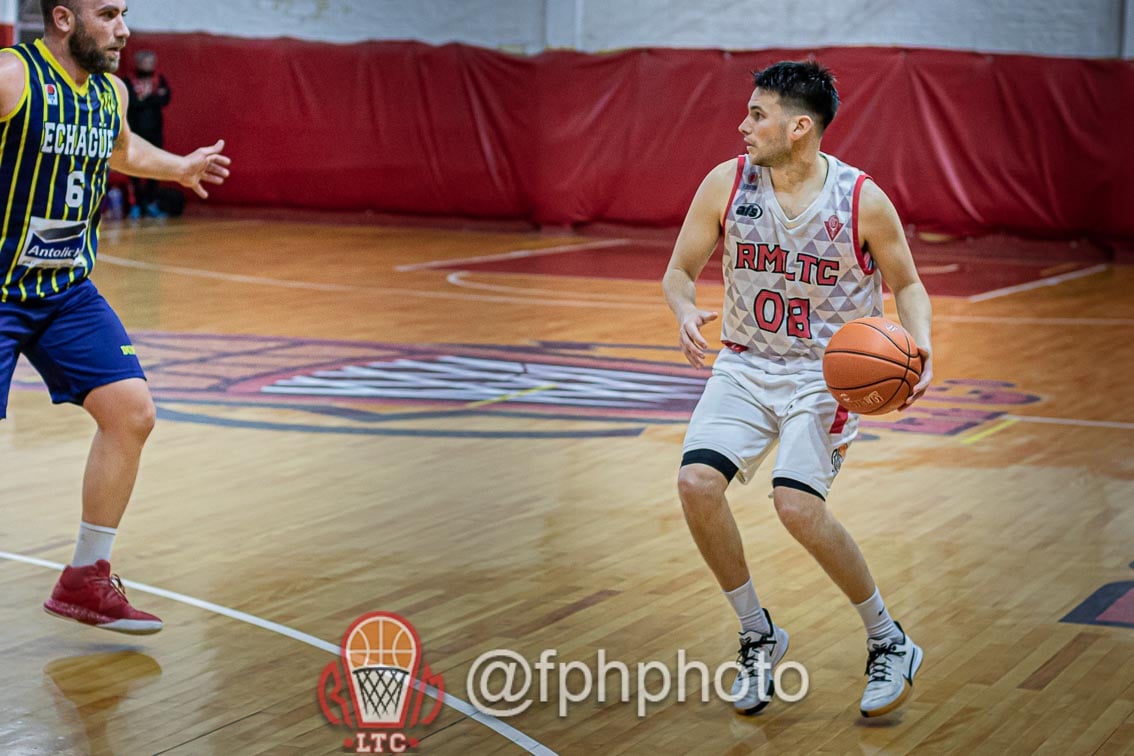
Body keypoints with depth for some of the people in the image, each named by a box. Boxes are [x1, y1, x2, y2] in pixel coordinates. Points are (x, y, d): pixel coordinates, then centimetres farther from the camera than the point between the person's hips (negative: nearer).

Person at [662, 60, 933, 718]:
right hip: (745, 366, 4)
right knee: (697, 481, -19)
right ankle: (759, 636, 3)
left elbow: (908, 283, 3)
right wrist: (686, 312, -19)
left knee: (797, 503, -23)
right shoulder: (726, 184, -5)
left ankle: (890, 642, 0)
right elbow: (680, 271, 4)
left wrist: (919, 343, -17)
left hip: (829, 373, -4)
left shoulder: (863, 200, -12)